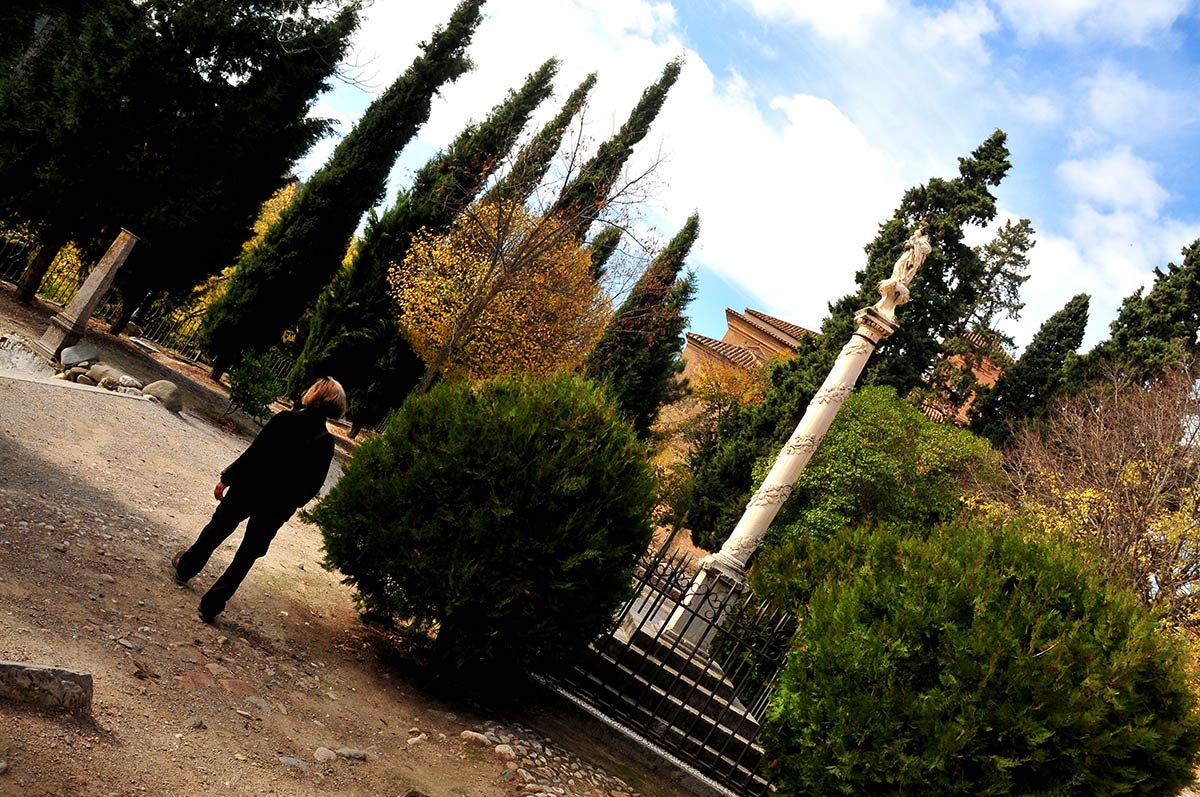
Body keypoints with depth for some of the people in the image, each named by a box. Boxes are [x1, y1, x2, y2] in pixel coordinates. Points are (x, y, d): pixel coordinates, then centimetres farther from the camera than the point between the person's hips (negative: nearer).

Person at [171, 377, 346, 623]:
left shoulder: (285, 419, -16)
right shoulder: (326, 443, -9)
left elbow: (253, 453, -15)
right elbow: (314, 483, -4)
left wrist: (226, 478, -6)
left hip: (248, 489, -1)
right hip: (277, 507, 1)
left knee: (217, 529, 24)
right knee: (246, 556, 13)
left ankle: (186, 567, 44)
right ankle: (211, 604, 13)